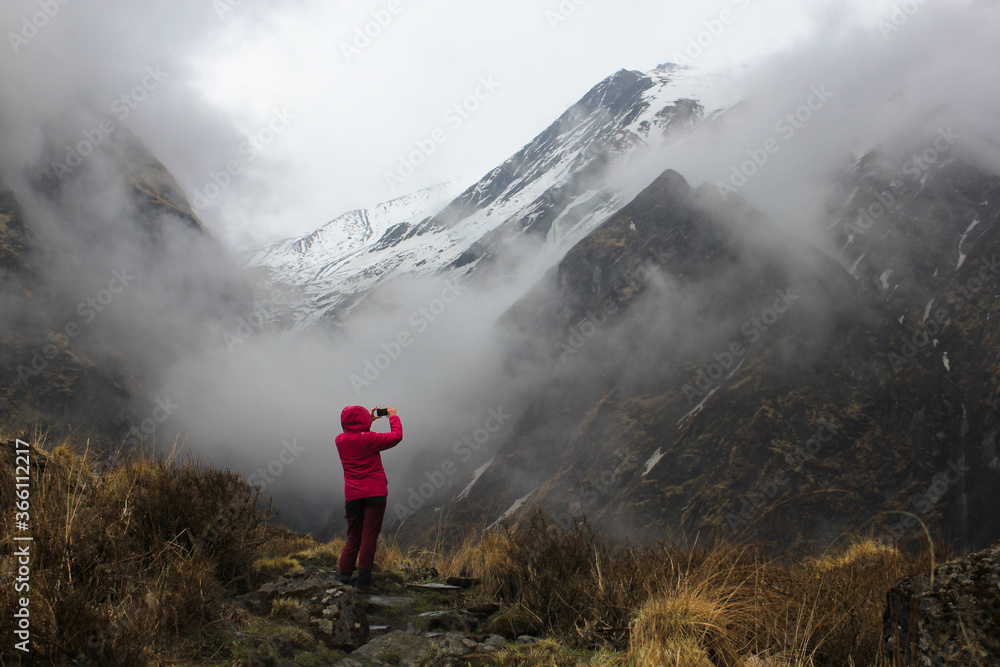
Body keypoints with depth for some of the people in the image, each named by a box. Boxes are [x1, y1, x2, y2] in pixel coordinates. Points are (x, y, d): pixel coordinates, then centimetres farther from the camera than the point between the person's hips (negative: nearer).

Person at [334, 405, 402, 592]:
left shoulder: (340, 440, 5)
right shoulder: (368, 439, -10)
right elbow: (396, 436, -3)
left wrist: (369, 420, 31)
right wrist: (393, 417, 12)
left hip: (352, 496, 5)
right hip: (375, 494, -5)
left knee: (353, 537, 14)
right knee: (369, 536, -3)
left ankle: (343, 575, 6)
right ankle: (363, 580, -5)